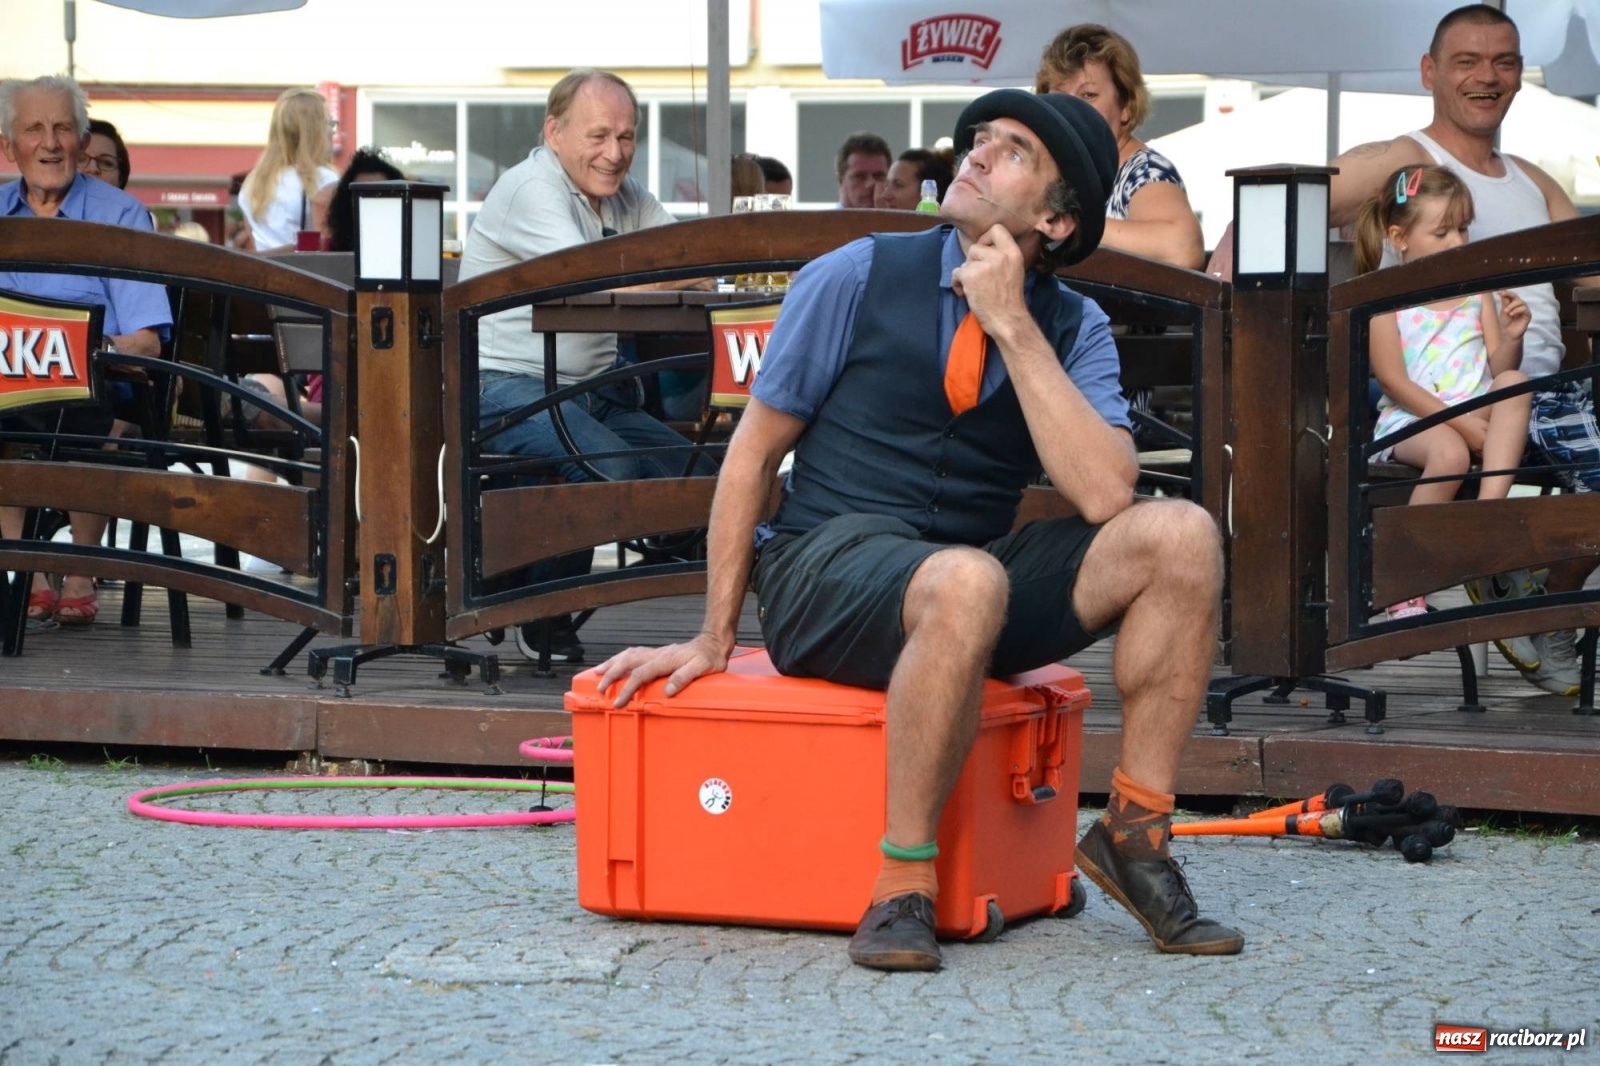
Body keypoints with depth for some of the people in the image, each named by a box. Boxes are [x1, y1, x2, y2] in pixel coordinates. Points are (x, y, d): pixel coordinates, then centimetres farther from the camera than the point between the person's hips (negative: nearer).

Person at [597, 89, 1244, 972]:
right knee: (966, 581, -39)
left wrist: (1012, 327, -16)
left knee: (1180, 537, -18)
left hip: (979, 575, 4)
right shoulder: (858, 280, -2)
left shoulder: (1074, 331, 4)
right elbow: (754, 448, 3)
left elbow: (1103, 495, -14)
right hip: (826, 563, -4)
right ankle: (902, 885, -28)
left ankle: (1133, 831, -9)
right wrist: (713, 640, 1)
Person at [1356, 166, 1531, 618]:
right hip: (1410, 422, -4)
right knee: (1449, 451, -37)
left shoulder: (1476, 292, 15)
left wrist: (1511, 338, -14)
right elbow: (1395, 382, -8)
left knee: (1515, 383, -26)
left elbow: (1499, 369, 10)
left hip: (1477, 415, 4)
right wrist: (1459, 423, -18)